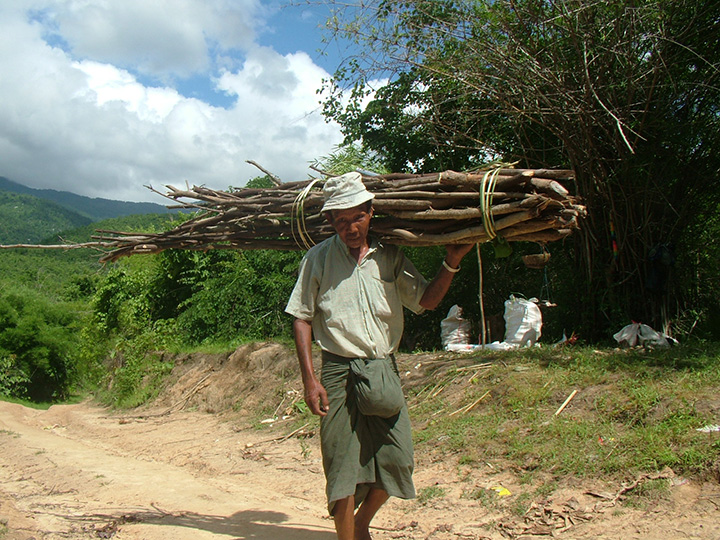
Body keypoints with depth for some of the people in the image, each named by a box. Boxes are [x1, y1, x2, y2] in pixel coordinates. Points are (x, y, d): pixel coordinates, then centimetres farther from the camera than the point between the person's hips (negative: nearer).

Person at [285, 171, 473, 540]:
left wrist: (451, 263, -1)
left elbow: (427, 300, 14)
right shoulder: (318, 259, 1)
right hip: (339, 372, -3)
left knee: (397, 459, 2)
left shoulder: (389, 257, 9)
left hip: (384, 370, 3)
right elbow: (301, 319, 1)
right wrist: (309, 379, -6)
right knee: (343, 465, -2)